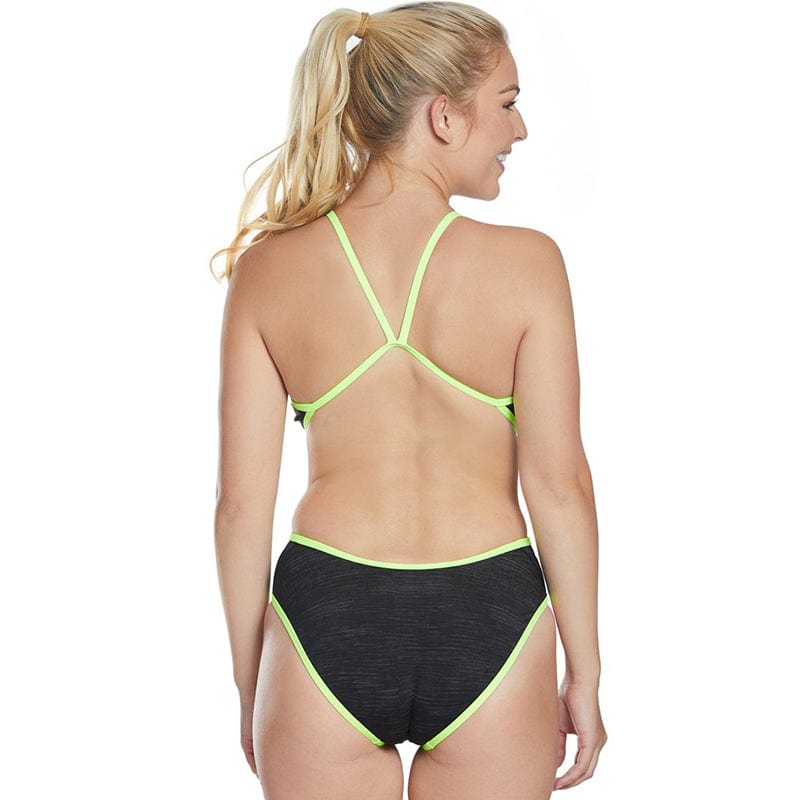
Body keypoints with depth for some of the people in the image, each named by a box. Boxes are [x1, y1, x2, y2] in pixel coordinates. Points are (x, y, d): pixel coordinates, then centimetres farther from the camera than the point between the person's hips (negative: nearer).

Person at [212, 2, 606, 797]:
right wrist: (585, 673, 3)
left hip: (324, 621, 1)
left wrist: (250, 684, 10)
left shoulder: (267, 269, -5)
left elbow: (242, 502, -3)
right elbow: (559, 481, -8)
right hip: (489, 629, 0)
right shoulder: (525, 263, -10)